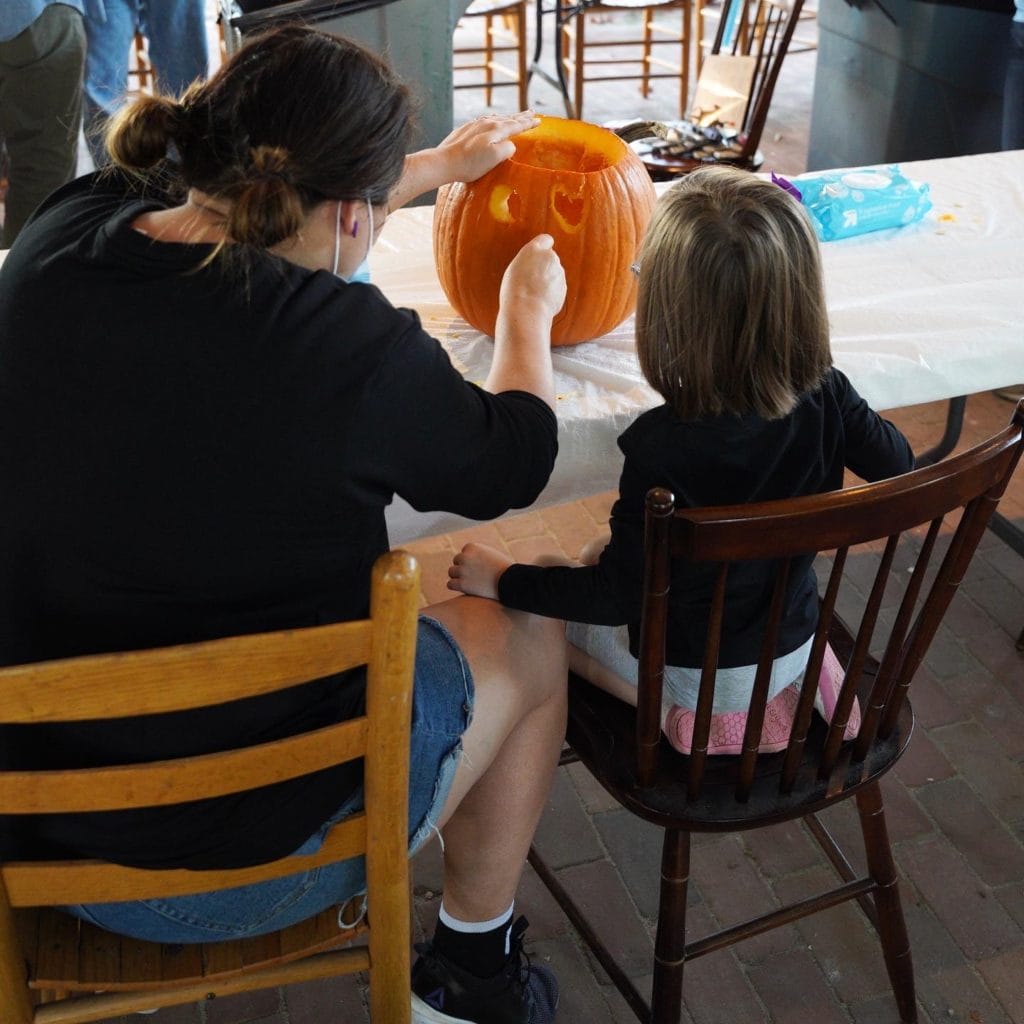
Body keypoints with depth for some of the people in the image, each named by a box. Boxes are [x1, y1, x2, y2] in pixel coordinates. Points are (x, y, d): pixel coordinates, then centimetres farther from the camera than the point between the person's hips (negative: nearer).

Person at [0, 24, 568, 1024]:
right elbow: (511, 464, -5)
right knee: (531, 638, 18)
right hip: (252, 845, -6)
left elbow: (255, 220, 12)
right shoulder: (353, 348, -26)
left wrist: (438, 165, 26)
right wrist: (529, 311, 14)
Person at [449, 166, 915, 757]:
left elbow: (619, 594, -25)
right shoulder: (828, 399, -21)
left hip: (697, 677, -5)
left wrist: (505, 580, -13)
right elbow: (899, 467, 0)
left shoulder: (664, 448, -35)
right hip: (797, 645, 5)